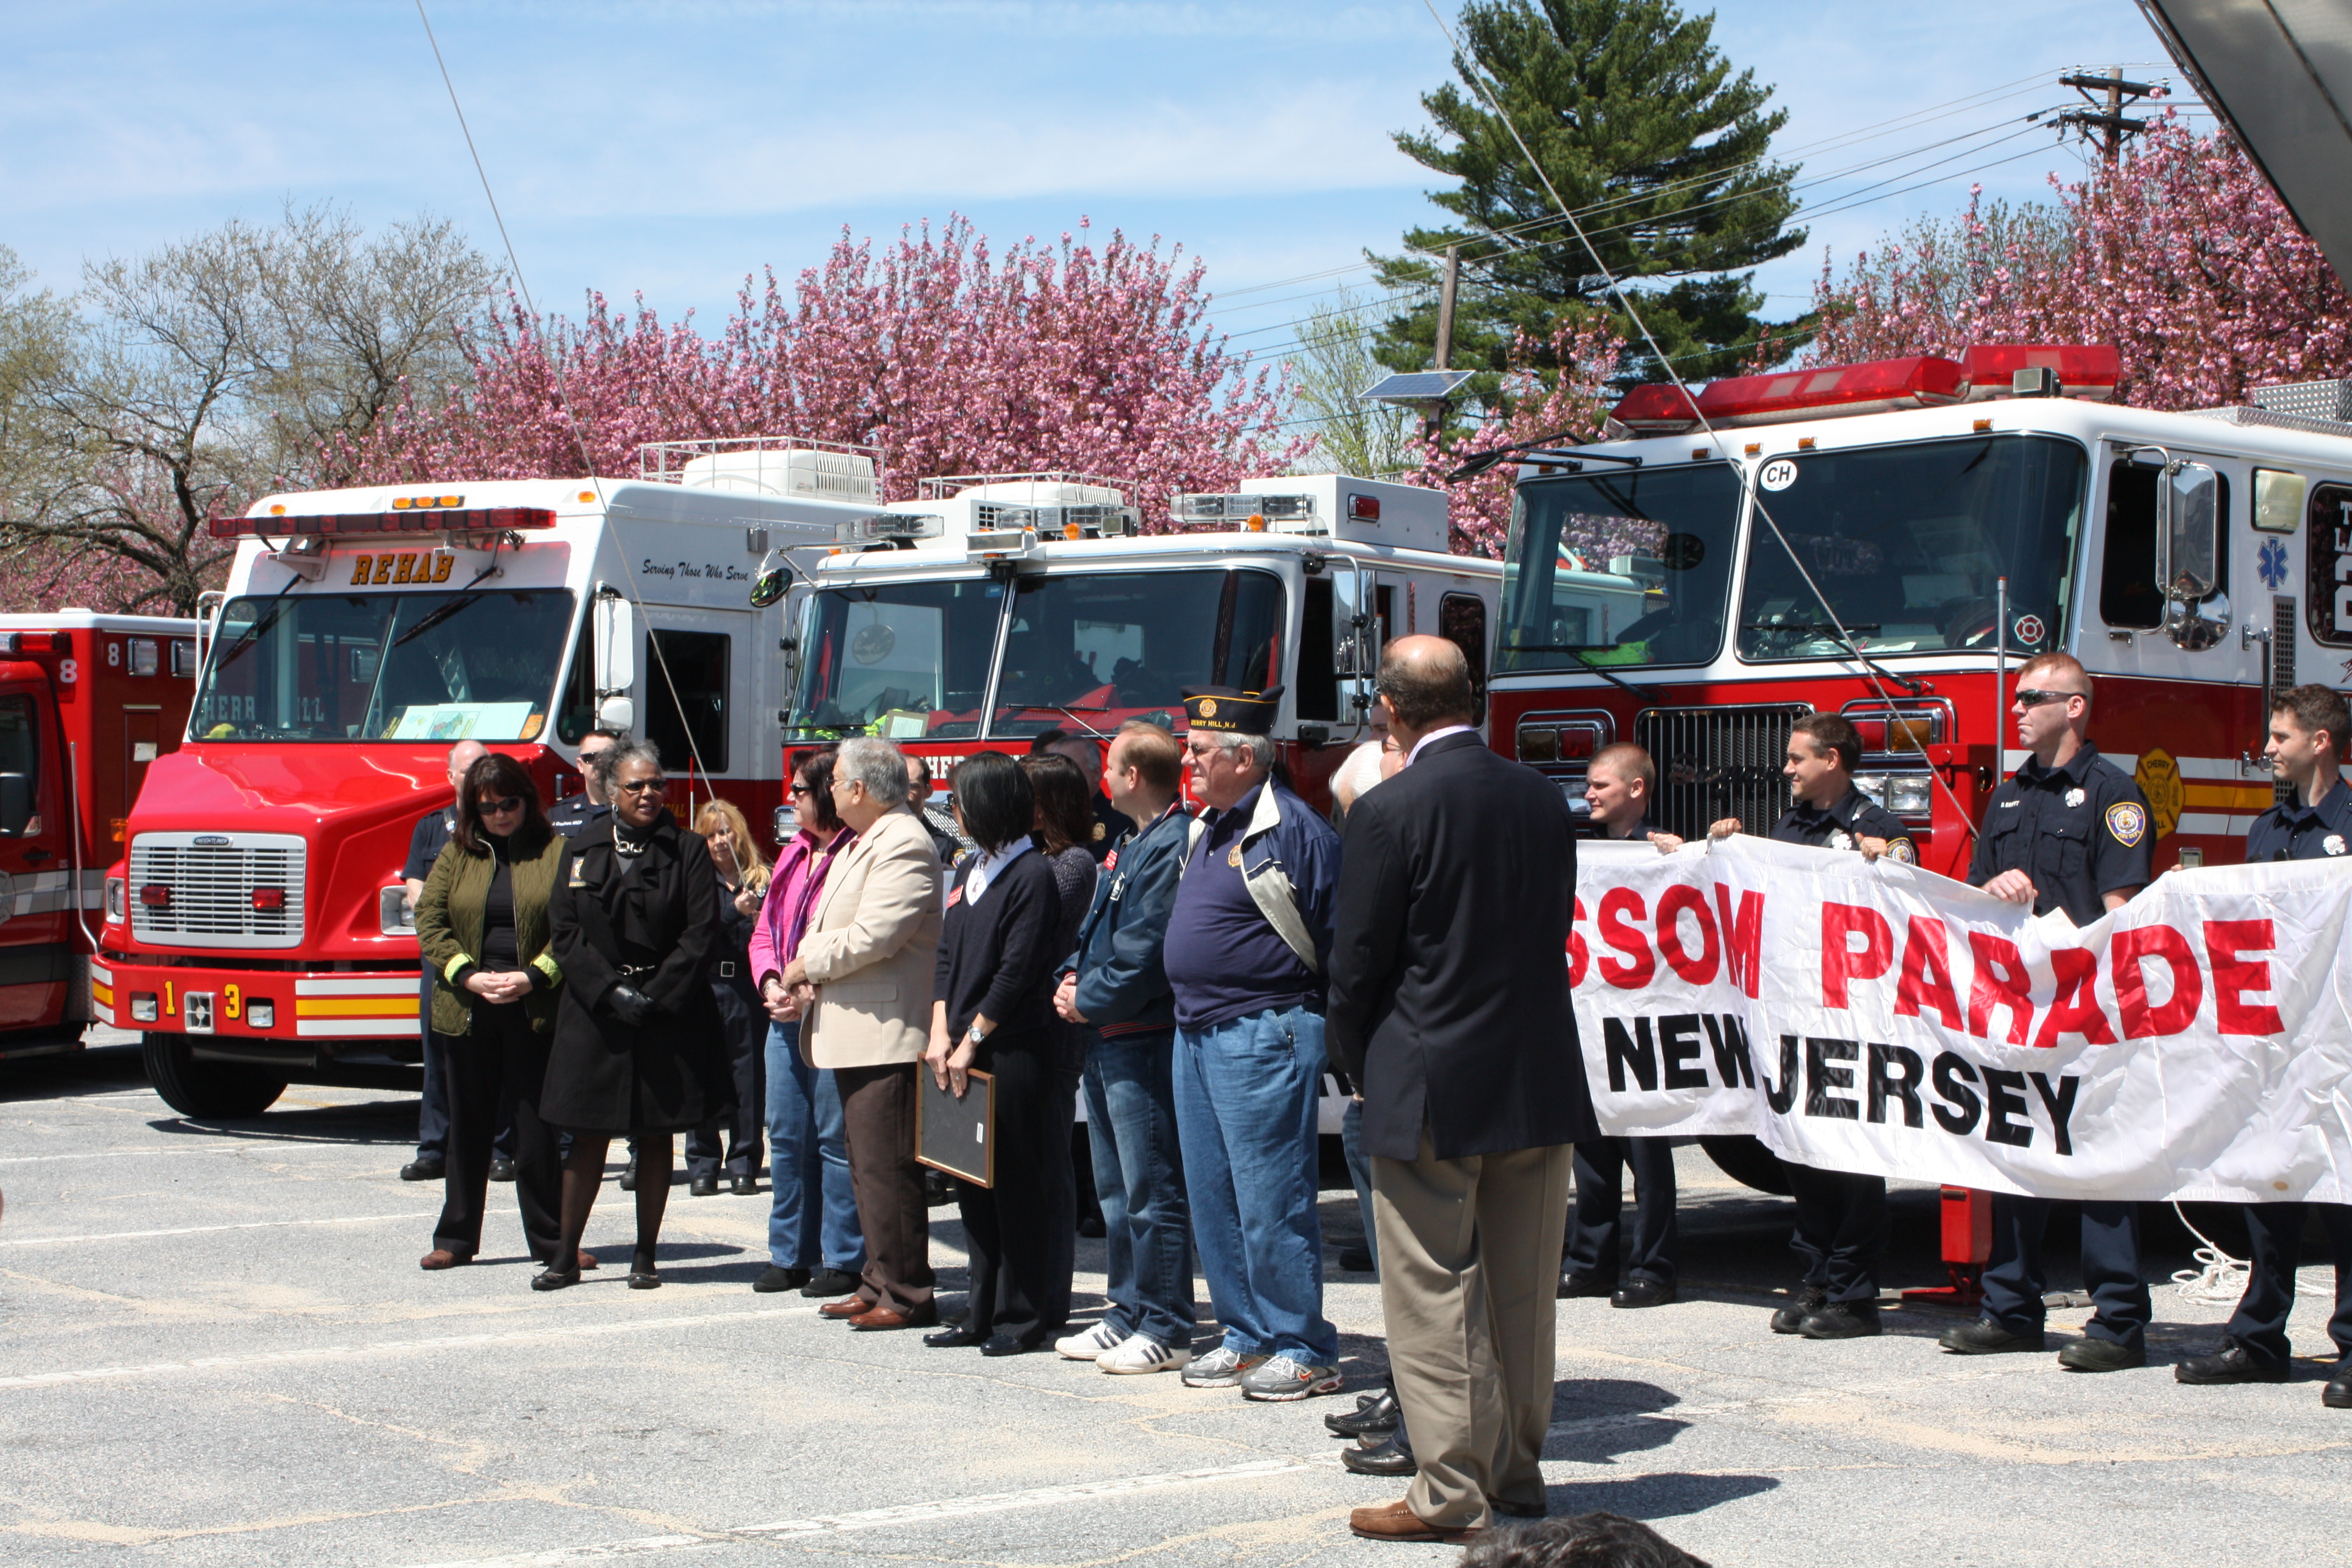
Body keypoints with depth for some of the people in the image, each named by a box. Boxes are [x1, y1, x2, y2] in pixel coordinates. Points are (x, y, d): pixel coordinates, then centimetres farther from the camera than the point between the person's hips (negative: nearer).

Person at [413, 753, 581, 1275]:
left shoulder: (557, 853, 2)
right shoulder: (455, 854, 9)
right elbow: (430, 922, 4)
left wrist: (534, 976, -15)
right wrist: (468, 976, -8)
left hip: (535, 1011, -2)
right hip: (466, 1011, 2)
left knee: (538, 1129, 1)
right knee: (469, 1128, 10)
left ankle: (551, 1239, 9)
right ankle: (456, 1237, 18)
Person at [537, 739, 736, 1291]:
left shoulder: (688, 852, 1)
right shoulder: (581, 852, 8)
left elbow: (702, 933, -5)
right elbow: (565, 931, 2)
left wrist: (655, 996, -12)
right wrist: (612, 991, -10)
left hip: (669, 1014, -1)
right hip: (594, 1015, 1)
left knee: (655, 1136, 5)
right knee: (588, 1136, 2)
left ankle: (646, 1255, 12)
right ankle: (566, 1257, 8)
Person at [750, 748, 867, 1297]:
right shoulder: (793, 855, 15)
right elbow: (765, 933, 18)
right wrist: (771, 984, -1)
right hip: (785, 1019, 8)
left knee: (836, 1139, -3)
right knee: (786, 1137, 10)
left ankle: (843, 1260, 4)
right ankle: (790, 1256, 18)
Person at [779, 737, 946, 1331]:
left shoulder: (904, 846, -14)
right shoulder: (860, 846, 20)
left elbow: (870, 938, -23)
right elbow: (830, 926, 23)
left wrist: (808, 963, -9)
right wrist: (810, 975, 3)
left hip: (887, 1034, -11)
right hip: (856, 1036, 11)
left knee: (887, 1167, -9)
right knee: (867, 1166, 14)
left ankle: (906, 1297, -6)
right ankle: (880, 1285, 21)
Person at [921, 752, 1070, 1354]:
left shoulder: (1032, 875, -10)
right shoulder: (971, 871, 15)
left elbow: (1017, 971, -14)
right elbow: (948, 955, 14)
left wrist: (971, 1041, -12)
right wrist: (942, 1034, 2)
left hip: (1015, 1051, -8)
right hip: (964, 1054, 8)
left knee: (1018, 1182, -2)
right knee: (972, 1181, 10)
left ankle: (1026, 1315, 4)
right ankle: (985, 1311, 18)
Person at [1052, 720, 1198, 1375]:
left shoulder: (1172, 846, -16)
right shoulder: (1128, 843, 16)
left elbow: (1146, 953, -22)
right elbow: (1098, 926, 22)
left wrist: (1090, 1000, -12)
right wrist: (1071, 977, 4)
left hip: (1144, 1042, -11)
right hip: (1105, 1039, 11)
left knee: (1152, 1191, -6)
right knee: (1116, 1189, 16)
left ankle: (1166, 1330, -1)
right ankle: (1128, 1314, 25)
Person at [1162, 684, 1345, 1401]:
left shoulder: (1293, 829, -14)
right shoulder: (1205, 829, 14)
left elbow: (1337, 939, -14)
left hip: (1262, 1038, -10)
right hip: (1196, 1037, 10)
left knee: (1272, 1204, -6)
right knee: (1213, 1201, 13)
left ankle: (1304, 1351, 2)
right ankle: (1247, 1336, 22)